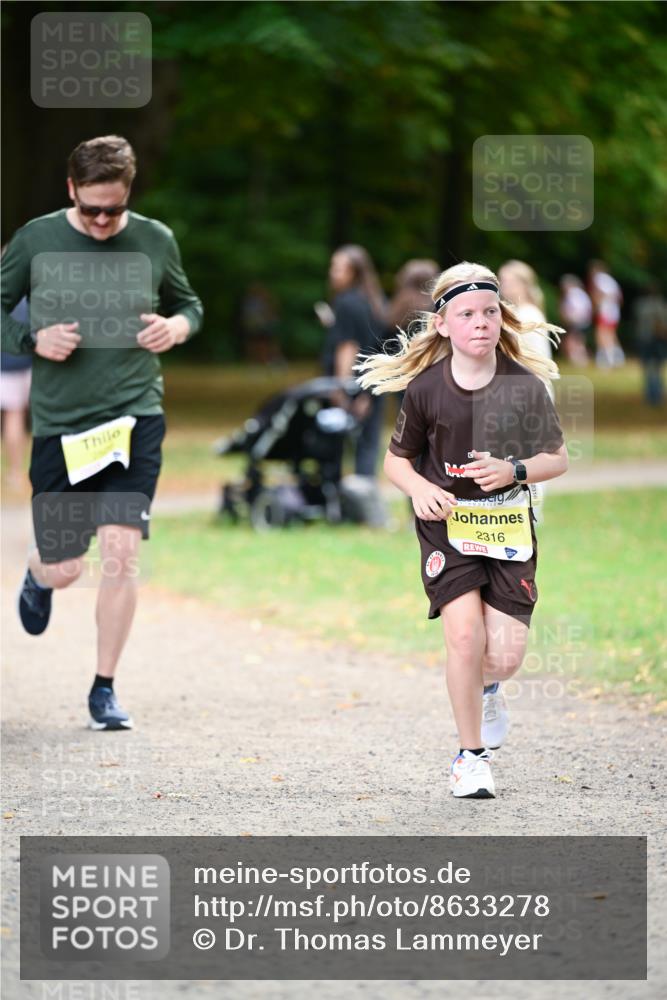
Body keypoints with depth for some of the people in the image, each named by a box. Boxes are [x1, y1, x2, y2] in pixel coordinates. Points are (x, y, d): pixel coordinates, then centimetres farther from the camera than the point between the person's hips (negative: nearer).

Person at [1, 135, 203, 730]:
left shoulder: (155, 241, 2)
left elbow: (188, 303, 17)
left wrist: (178, 326, -6)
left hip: (136, 418, 0)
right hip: (59, 423, 0)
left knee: (120, 551, -13)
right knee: (65, 568, 6)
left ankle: (105, 690, 1)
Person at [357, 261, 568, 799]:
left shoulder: (526, 385, -6)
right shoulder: (426, 389, -6)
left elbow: (558, 458, 3)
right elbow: (397, 458, 6)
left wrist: (514, 470, -16)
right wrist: (420, 488, -14)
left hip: (509, 525, 1)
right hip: (446, 521, -1)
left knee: (507, 652, -6)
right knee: (465, 632, -17)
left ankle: (488, 688, 35)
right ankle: (472, 755, 2)